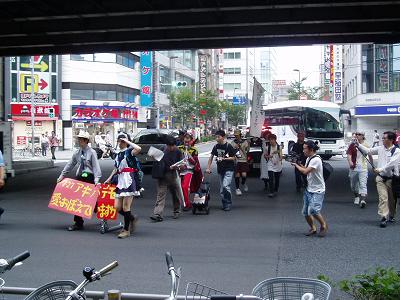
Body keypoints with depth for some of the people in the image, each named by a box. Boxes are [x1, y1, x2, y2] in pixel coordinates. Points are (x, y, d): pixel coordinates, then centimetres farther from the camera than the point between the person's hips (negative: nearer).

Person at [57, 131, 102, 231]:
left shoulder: (92, 152, -7)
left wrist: (96, 180, -21)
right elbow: (70, 164, 18)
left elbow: (96, 166, -12)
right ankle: (78, 223, 9)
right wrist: (62, 175, 17)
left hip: (89, 178, -5)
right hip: (80, 177, 5)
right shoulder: (77, 153, 10)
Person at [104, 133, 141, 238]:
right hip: (120, 181, 8)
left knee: (125, 207, -5)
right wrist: (109, 179, 24)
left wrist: (128, 141, -14)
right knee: (117, 207, 4)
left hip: (129, 181, -7)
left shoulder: (129, 151, -3)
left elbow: (138, 149, -27)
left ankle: (126, 230, 6)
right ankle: (132, 219, 28)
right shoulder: (118, 155, 20)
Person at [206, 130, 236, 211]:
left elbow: (233, 158, -8)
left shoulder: (228, 146, -10)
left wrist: (224, 158, -20)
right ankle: (224, 204, 21)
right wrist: (208, 167, 6)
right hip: (220, 170, 6)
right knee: (221, 189, 9)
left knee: (225, 186, -20)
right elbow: (211, 157, 12)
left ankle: (228, 204, -7)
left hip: (229, 169, -6)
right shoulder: (216, 146, 6)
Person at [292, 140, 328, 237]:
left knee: (313, 210, -19)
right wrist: (298, 164, 4)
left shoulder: (316, 160, -19)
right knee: (306, 212, 6)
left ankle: (324, 225, 5)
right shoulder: (308, 159, 10)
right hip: (309, 189, 9)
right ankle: (313, 228, 25)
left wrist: (296, 165, -11)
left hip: (317, 191, -9)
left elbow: (305, 171, -25)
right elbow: (306, 169, 19)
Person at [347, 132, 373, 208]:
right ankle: (357, 196, 37)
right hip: (353, 168, 2)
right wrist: (350, 162, -30)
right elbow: (349, 155, -11)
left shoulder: (366, 146, 3)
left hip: (363, 168, -2)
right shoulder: (352, 145, 0)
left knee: (363, 184, -14)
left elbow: (370, 156, 14)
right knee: (353, 185, 14)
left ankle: (363, 200, -21)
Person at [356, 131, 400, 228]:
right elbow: (368, 151, 14)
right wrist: (358, 145, 6)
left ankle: (391, 216, 33)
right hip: (381, 177, 3)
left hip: (391, 178, -3)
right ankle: (384, 217, -11)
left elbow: (391, 164, -21)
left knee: (391, 199, 13)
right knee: (383, 198, -9)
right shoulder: (380, 149, 5)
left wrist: (380, 169, -26)